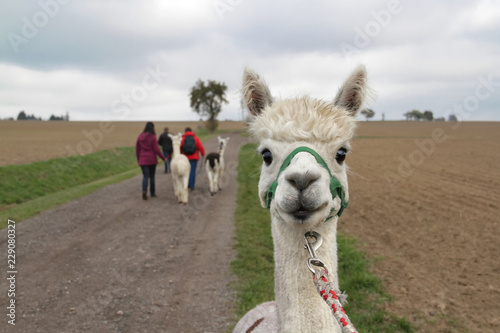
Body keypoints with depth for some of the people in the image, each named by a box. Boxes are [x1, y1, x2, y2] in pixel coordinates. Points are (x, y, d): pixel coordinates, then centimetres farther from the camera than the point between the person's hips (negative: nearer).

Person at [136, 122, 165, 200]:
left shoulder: (140, 136, 2)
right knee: (152, 176, 14)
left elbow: (137, 149, 6)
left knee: (145, 176, 1)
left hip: (143, 160, 2)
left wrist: (138, 160, 16)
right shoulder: (152, 137, -10)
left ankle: (144, 191, -22)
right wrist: (163, 158, -1)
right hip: (152, 160, -2)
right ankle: (152, 193, 23)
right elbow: (156, 149, -11)